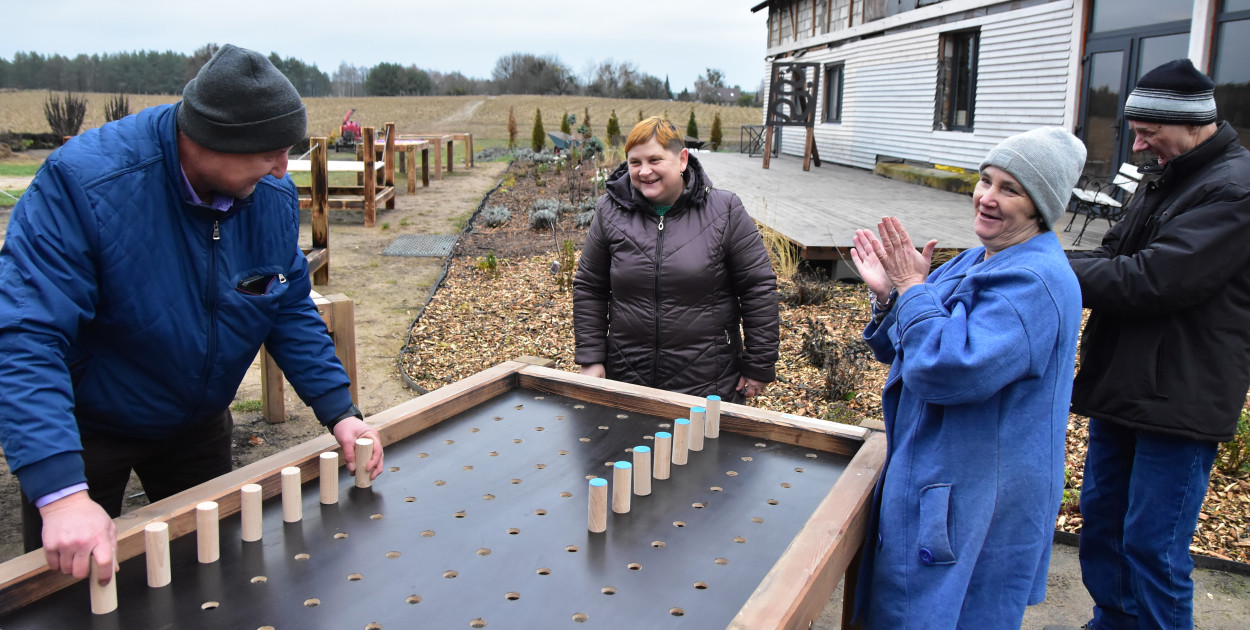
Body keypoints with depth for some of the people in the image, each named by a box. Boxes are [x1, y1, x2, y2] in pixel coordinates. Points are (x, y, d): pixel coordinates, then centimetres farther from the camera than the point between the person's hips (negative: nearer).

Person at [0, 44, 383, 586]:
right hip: (87, 425, -4)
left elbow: (290, 311, -3)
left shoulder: (273, 195, -14)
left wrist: (340, 413, -13)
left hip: (198, 421, 5)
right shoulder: (83, 182, -32)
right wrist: (61, 492, -46)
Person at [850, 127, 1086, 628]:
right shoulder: (976, 263, 8)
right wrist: (888, 296, -5)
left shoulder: (1036, 282, -22)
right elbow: (901, 351, 14)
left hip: (976, 504, -10)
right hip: (929, 478, 10)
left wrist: (913, 289, -20)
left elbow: (949, 368, -33)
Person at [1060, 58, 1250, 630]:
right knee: (1101, 519, 19)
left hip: (1180, 400, -9)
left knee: (1152, 547, -1)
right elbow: (1116, 256, 14)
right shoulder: (1162, 176, 13)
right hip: (1121, 385, 9)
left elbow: (1152, 280, -24)